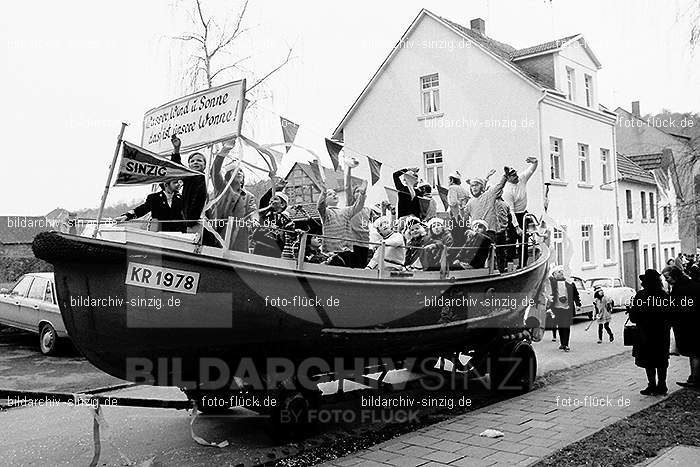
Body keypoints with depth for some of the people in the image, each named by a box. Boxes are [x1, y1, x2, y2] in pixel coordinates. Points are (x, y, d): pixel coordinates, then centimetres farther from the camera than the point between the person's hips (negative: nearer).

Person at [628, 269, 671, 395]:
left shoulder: (640, 295, -15)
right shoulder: (664, 295, -1)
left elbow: (634, 316, -15)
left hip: (645, 333, -5)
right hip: (662, 333, 5)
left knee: (648, 362, 4)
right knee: (662, 360, 14)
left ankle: (652, 386, 5)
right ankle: (661, 386, 19)